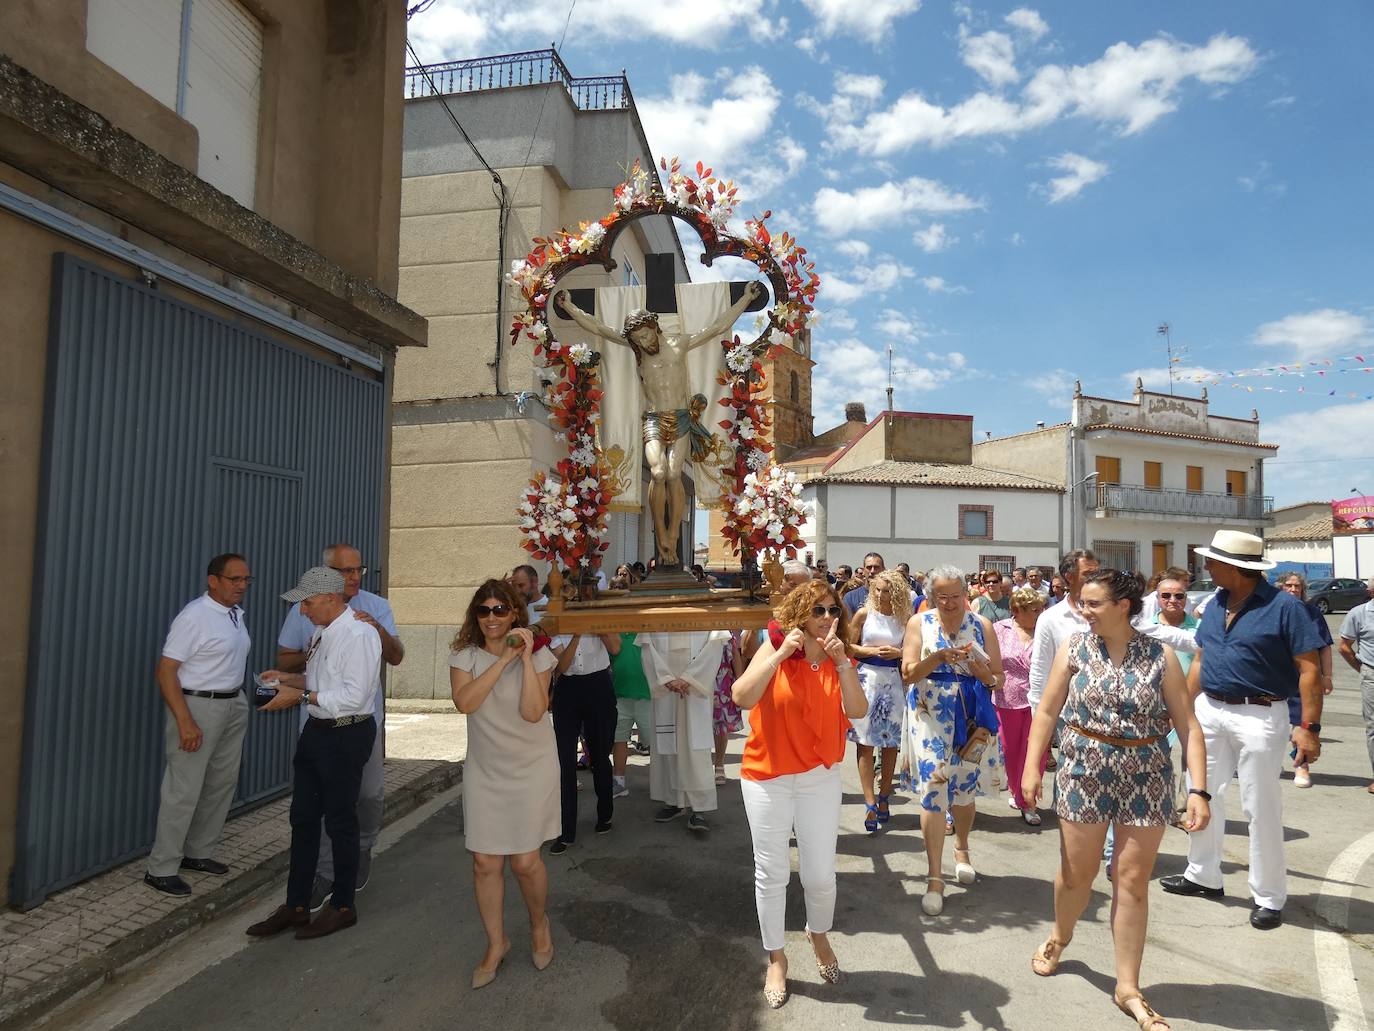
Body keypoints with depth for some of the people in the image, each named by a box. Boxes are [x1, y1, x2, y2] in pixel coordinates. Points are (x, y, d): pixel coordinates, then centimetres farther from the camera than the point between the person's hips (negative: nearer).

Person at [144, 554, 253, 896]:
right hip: (197, 705, -9)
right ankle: (161, 868, 10)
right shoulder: (194, 617, -16)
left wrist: (238, 701, 12)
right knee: (184, 790, -3)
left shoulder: (236, 614, 8)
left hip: (234, 705, 9)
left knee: (222, 783, 15)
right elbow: (165, 670, -19)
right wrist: (185, 722, -23)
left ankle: (198, 853, 30)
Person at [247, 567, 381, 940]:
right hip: (316, 731, 9)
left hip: (346, 736, -9)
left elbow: (354, 695, -25)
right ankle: (296, 906, 29)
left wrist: (300, 696, -20)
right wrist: (289, 678, 4)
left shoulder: (358, 634, -21)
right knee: (303, 818, 15)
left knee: (340, 821, 6)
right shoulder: (322, 631, 9)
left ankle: (342, 906, 24)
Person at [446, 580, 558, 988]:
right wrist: (504, 659, -26)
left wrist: (526, 658, -25)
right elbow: (465, 702, -23)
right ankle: (496, 943, 27)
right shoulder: (464, 656, -4)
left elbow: (533, 712, -22)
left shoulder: (537, 655, -9)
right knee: (485, 862, 5)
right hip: (484, 771, 2)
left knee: (525, 861, 0)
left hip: (531, 769, -2)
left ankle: (539, 923, 30)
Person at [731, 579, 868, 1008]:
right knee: (772, 873, 9)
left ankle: (819, 935, 40)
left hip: (820, 777, 2)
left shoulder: (839, 661, 1)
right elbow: (742, 697, -23)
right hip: (767, 778, -2)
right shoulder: (775, 648, -9)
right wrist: (781, 654, -27)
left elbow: (857, 710, -16)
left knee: (821, 874, 8)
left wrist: (842, 661, -26)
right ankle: (776, 958, 30)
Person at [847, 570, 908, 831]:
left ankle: (884, 797, 23)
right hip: (867, 677, -2)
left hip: (894, 680, 2)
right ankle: (870, 804, -3)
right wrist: (873, 651, -12)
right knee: (865, 742, -4)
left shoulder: (905, 618, 2)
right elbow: (849, 647, 1)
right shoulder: (864, 613, -1)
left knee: (891, 742, 7)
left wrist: (898, 652, -10)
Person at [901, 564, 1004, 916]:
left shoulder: (981, 625, 0)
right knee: (933, 787, -9)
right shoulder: (919, 624, -3)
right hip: (931, 716, -2)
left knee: (965, 785, 15)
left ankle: (961, 849, 43)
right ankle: (935, 878, 0)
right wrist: (938, 656, -24)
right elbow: (908, 674, -9)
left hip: (970, 716, 2)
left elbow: (998, 678, 2)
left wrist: (982, 670, -20)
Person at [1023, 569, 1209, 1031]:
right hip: (1084, 773, 0)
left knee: (1133, 880, 6)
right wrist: (1032, 766, -7)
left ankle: (1128, 987, 20)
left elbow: (1188, 725, -5)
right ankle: (1060, 936, 40)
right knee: (1077, 872, 10)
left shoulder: (1160, 656, -5)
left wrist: (1199, 789, -12)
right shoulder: (1075, 647, -3)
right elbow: (1047, 711, -1)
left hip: (1147, 779, 0)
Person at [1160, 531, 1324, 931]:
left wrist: (1309, 727, -18)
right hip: (1209, 711, 7)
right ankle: (1203, 876, 32)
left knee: (1261, 808, 4)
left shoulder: (1283, 606, -13)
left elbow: (1309, 669, -14)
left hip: (1259, 716, -7)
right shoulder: (1215, 605, 7)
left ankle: (1269, 897, 20)